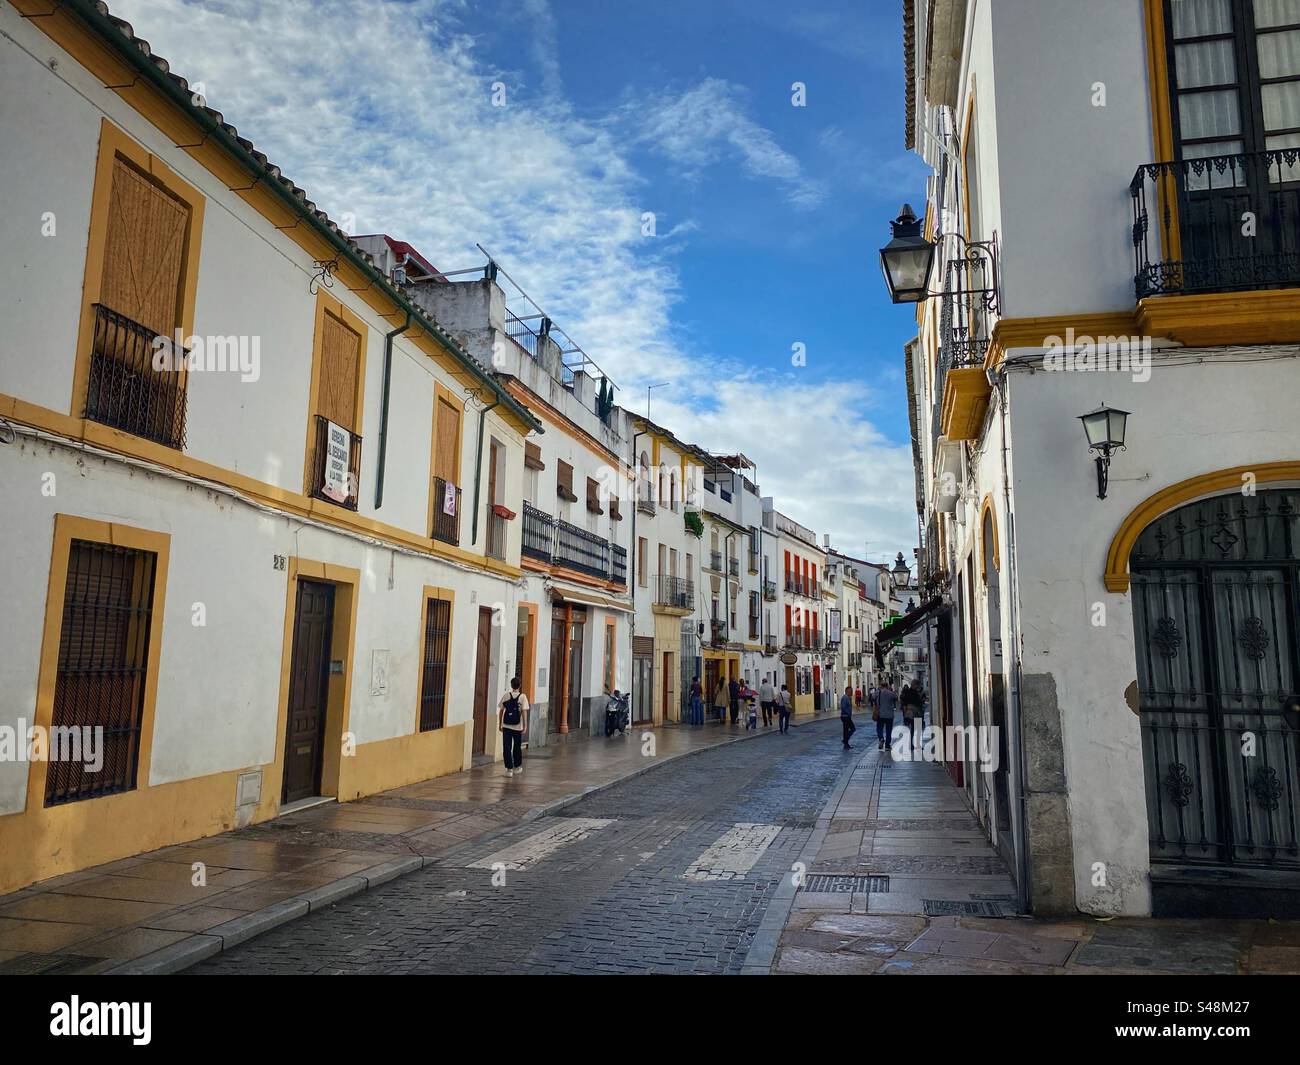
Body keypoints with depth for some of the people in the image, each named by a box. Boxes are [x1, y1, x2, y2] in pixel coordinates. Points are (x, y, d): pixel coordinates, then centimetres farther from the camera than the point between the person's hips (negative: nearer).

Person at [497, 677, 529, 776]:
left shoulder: (506, 696, 0)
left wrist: (500, 724, 13)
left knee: (507, 748, 2)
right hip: (518, 727, 0)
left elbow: (501, 710, 4)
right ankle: (517, 767, 29)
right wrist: (525, 725, -5)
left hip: (506, 726, 0)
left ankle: (509, 769, -3)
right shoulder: (522, 697, -5)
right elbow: (524, 712, -9)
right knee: (517, 747, 15)